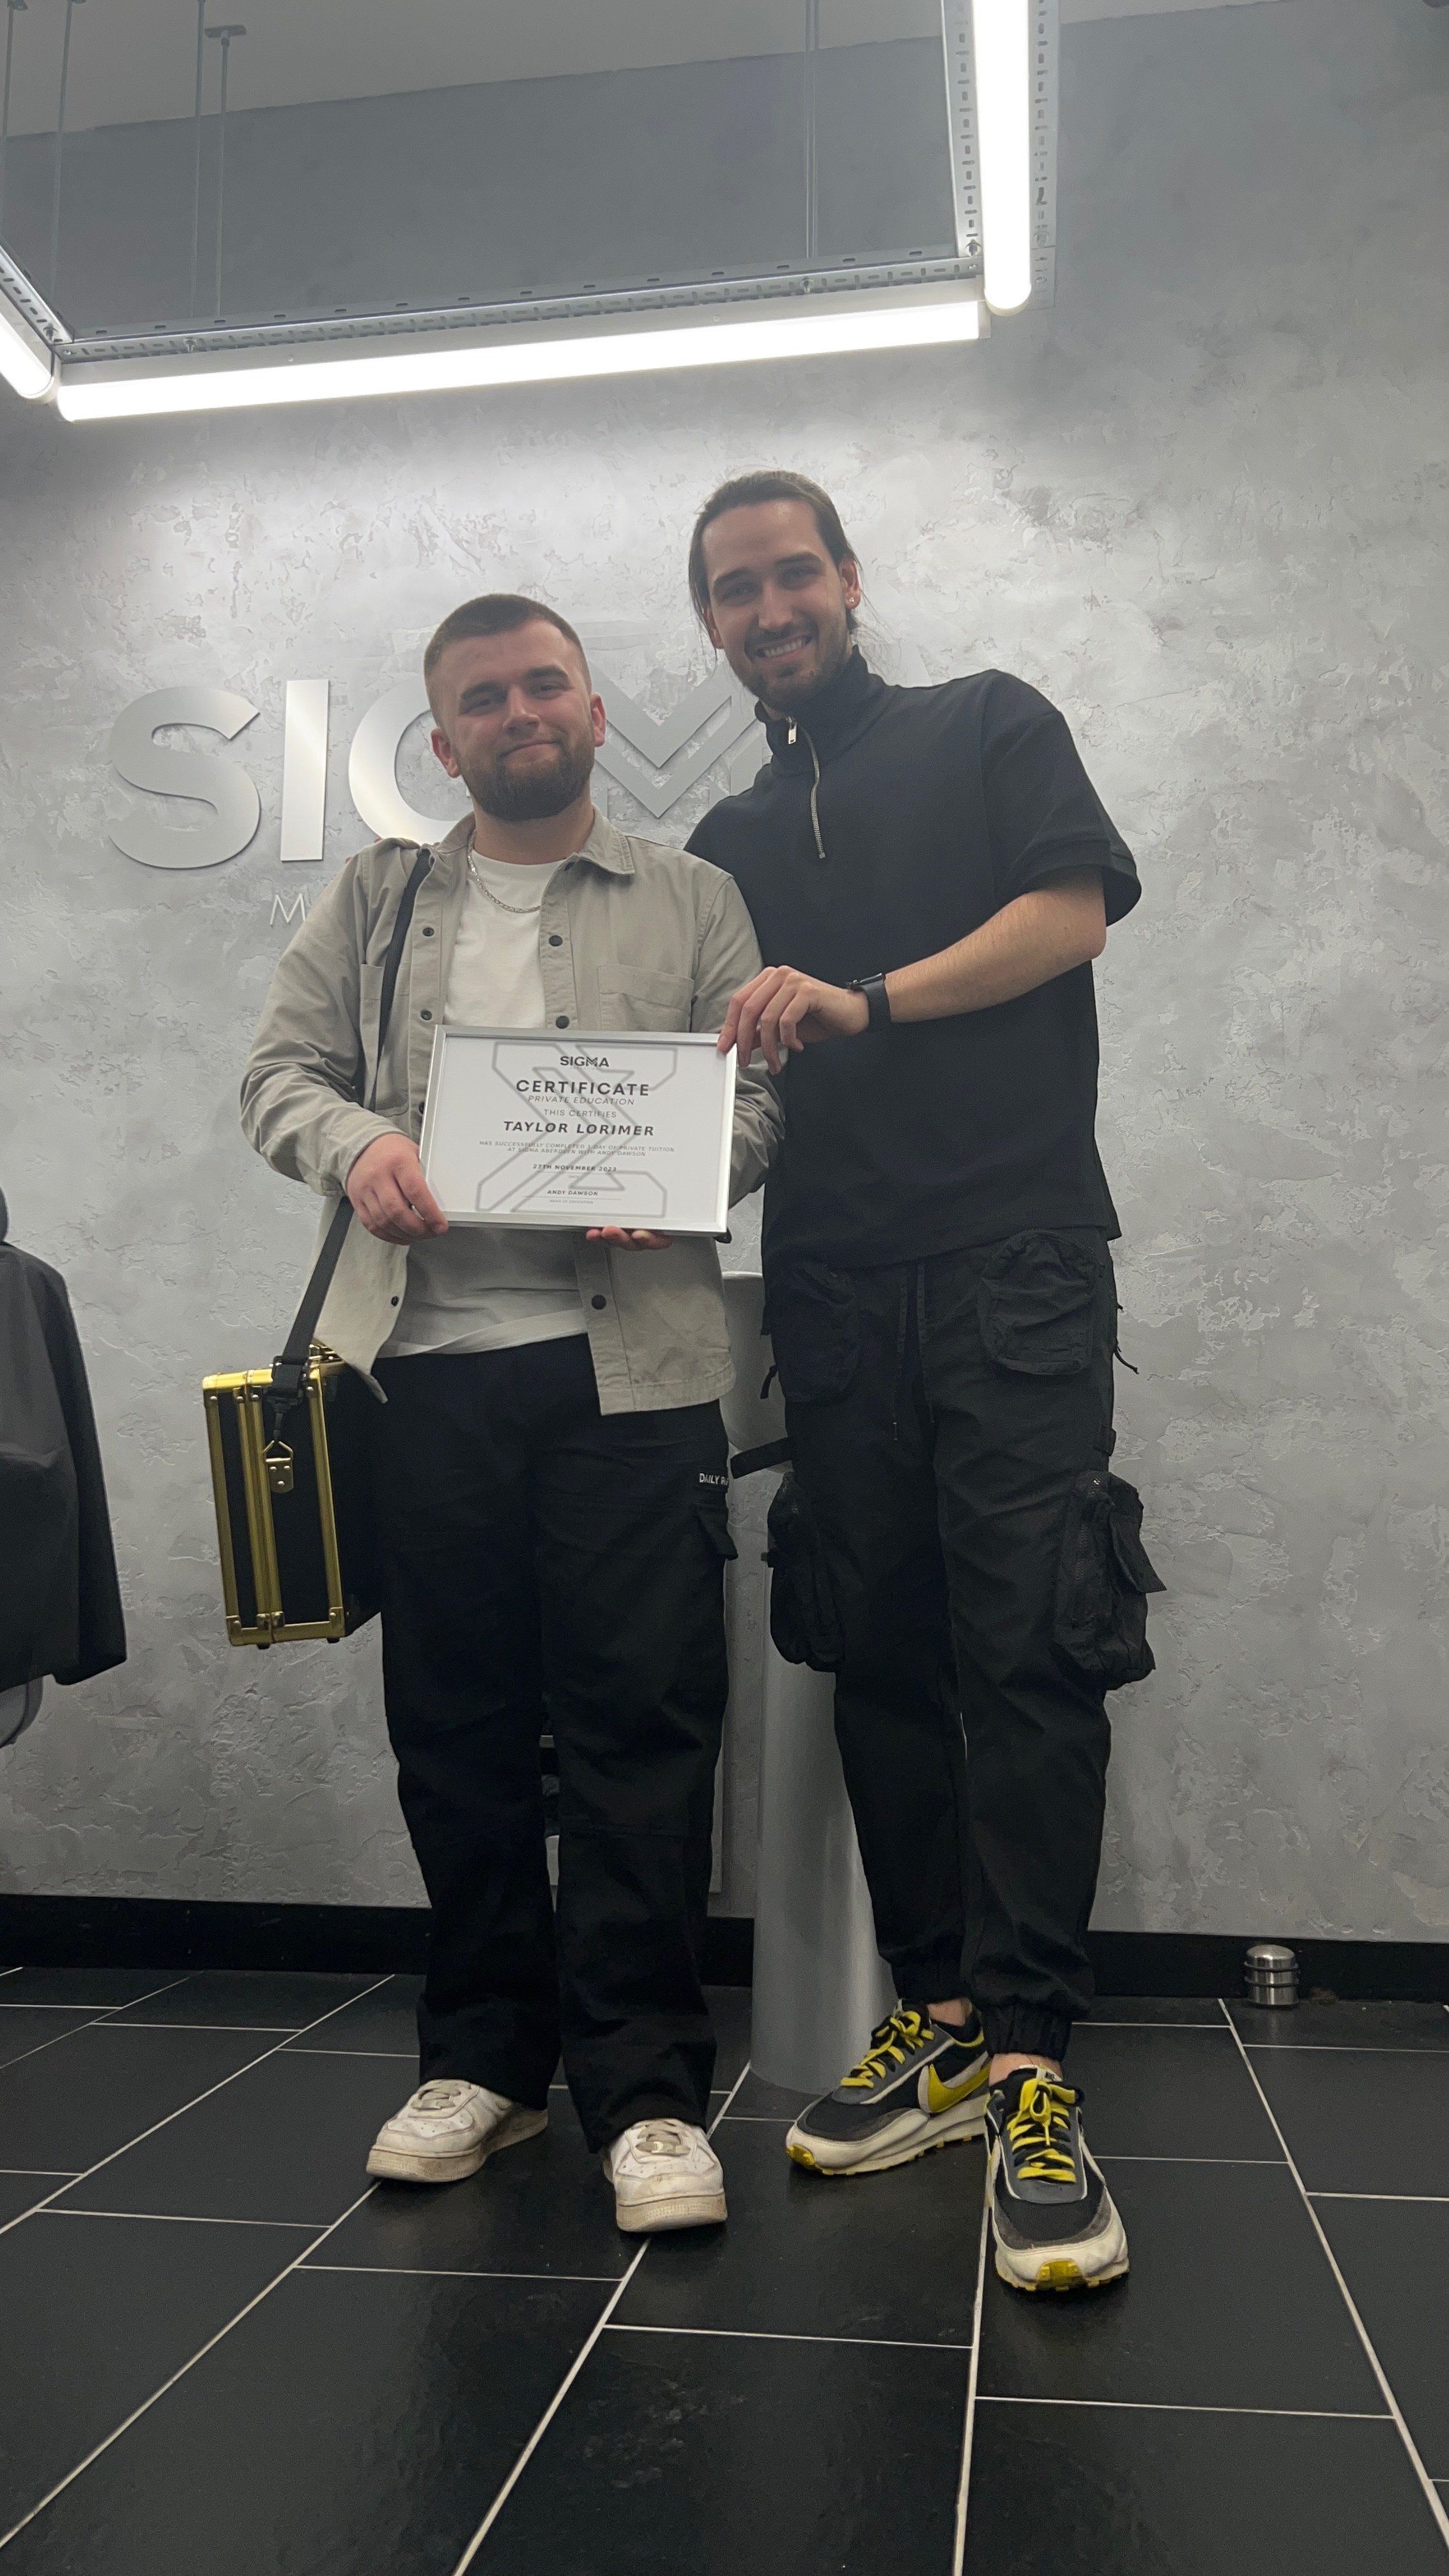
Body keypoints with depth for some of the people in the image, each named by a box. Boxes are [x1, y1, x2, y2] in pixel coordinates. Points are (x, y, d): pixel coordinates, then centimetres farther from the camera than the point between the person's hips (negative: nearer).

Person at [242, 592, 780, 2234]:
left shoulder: (693, 900, 13)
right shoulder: (376, 898, 19)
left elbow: (761, 1094, 5)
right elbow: (280, 1069, 13)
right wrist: (355, 1142, -9)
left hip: (628, 1361, -2)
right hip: (427, 1361, 2)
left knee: (641, 1718, -4)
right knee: (453, 1723, 7)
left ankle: (644, 2090, 7)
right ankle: (484, 2057, 23)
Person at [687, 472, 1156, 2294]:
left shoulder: (987, 728, 13)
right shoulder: (733, 843, 24)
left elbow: (1071, 913, -3)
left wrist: (866, 1002, -14)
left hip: (1011, 1266, -4)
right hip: (832, 1289, 5)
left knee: (1025, 1650, -11)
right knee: (882, 1657, 4)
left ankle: (1029, 2072, -7)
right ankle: (938, 2024, 13)